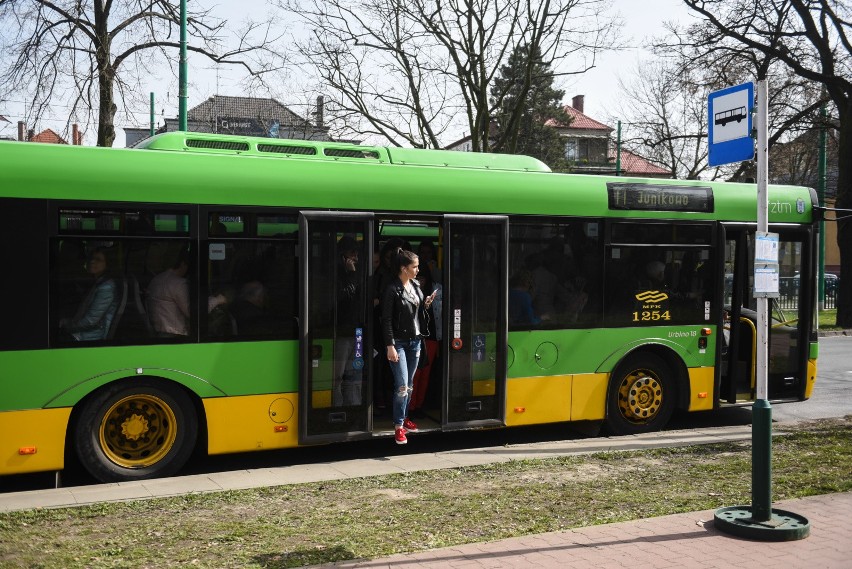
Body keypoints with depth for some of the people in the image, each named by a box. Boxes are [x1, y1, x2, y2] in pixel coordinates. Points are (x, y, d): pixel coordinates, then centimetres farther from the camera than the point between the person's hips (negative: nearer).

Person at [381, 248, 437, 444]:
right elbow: (386, 320, -14)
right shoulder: (392, 290, -13)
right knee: (402, 386, -10)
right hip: (399, 343, -7)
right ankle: (399, 427, -3)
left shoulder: (416, 286, 8)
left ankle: (403, 417, 29)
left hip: (414, 341, 7)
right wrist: (390, 346, -19)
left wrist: (426, 304, -1)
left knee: (409, 384, 14)